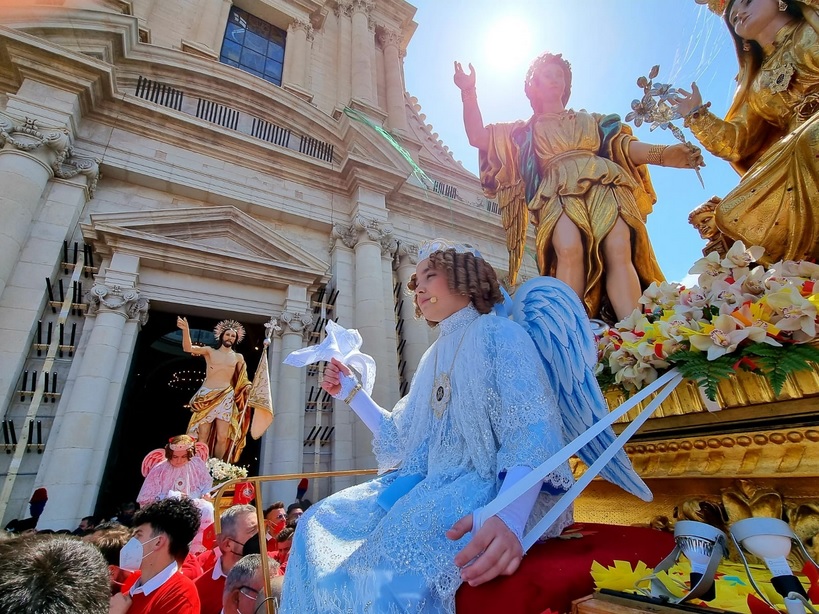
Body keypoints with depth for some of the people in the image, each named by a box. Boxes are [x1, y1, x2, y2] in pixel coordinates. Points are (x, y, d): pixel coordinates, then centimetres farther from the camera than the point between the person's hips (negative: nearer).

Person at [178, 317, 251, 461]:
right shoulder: (209, 351, 9)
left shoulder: (238, 357, 14)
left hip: (226, 398, 1)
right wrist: (186, 329, -20)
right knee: (202, 437, -1)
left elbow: (242, 379, 18)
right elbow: (188, 348, -5)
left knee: (222, 438, -3)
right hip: (206, 396, -1)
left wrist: (247, 387, -2)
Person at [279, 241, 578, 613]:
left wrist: (509, 515, -35)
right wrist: (351, 392, 16)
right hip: (432, 483, 8)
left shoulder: (499, 333, -5)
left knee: (402, 558, -36)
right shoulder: (433, 357, 18)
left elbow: (534, 430, -18)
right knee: (318, 525, -2)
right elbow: (399, 439, 20)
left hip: (490, 486, -7)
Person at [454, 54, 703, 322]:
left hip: (604, 185, 2)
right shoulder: (525, 130, 31)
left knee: (620, 252, -26)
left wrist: (665, 153, 2)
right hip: (559, 193, -2)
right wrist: (469, 92, 12)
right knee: (569, 251, -34)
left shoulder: (591, 119, 35)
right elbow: (478, 137, 20)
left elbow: (623, 145, 21)